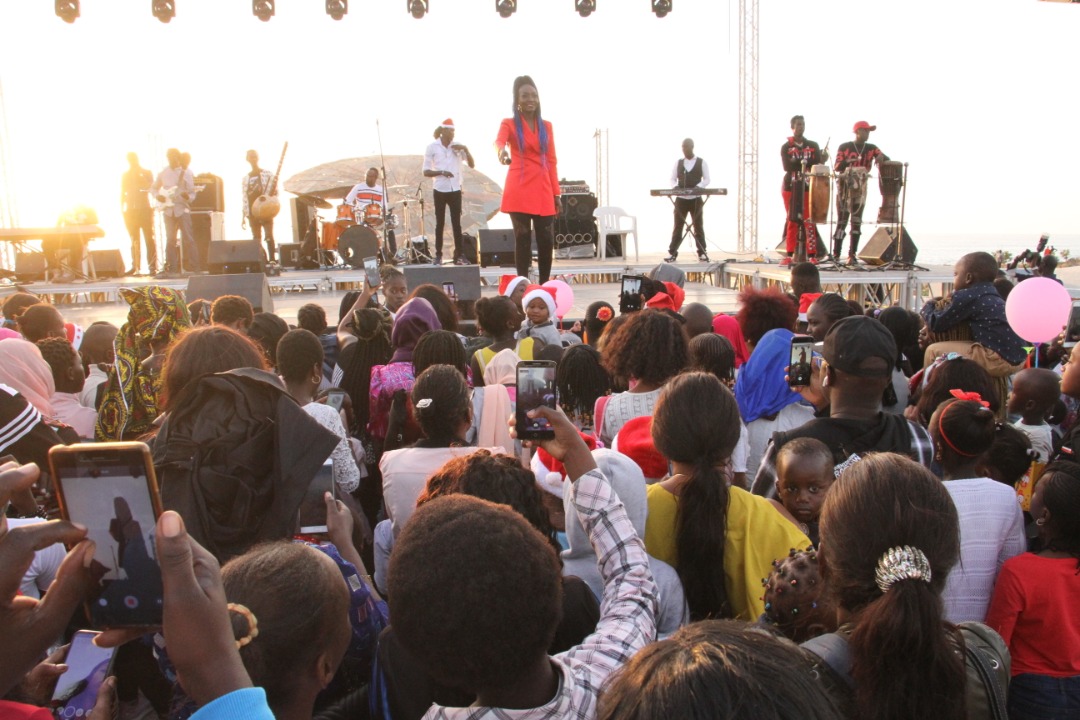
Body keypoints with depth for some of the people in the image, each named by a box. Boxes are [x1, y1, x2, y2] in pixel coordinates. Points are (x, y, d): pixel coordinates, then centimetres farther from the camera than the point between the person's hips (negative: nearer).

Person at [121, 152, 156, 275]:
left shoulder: (146, 173, 7)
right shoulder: (125, 175, 15)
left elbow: (149, 186, -9)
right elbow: (123, 192, 16)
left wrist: (139, 176, -12)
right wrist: (122, 207, 8)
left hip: (145, 209, -3)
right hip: (130, 210, 3)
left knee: (149, 238, -7)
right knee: (134, 239, 4)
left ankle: (152, 267, -8)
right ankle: (135, 267, 7)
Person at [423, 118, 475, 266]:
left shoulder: (458, 146, 5)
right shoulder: (432, 147, -1)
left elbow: (472, 165, 1)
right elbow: (426, 172, -2)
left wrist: (465, 149, -12)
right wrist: (441, 172, -18)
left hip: (455, 190, 2)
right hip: (440, 190, -2)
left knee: (456, 223, 2)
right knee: (440, 223, 3)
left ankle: (459, 255, 5)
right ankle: (438, 255, 7)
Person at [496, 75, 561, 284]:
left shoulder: (546, 126, 15)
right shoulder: (509, 124, 3)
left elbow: (552, 161, 14)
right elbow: (499, 141, -20)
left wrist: (556, 193, 9)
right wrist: (503, 151, -44)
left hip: (543, 190, 4)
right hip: (519, 190, -4)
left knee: (547, 241, 2)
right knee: (522, 240, -3)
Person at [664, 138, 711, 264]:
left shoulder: (702, 162, 3)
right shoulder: (678, 162, 8)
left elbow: (707, 179, 1)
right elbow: (672, 179, 10)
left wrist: (698, 186, -18)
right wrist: (675, 186, -13)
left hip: (696, 199, -1)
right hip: (681, 199, 1)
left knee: (698, 227, 3)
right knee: (677, 226, 1)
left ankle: (702, 253, 8)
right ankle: (672, 253, 4)